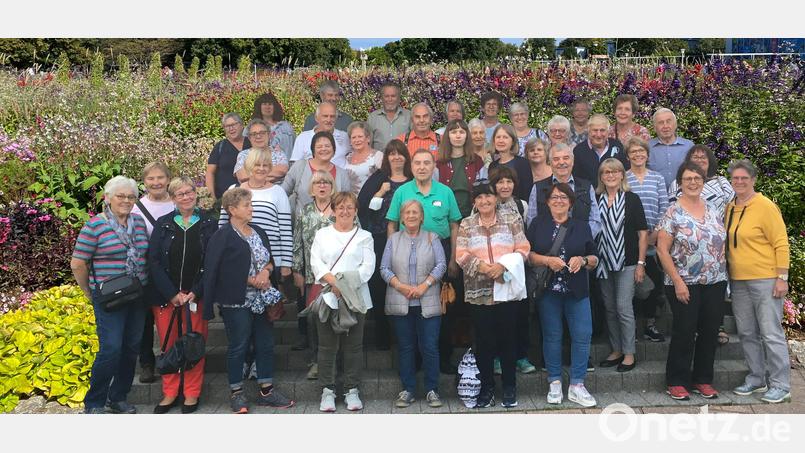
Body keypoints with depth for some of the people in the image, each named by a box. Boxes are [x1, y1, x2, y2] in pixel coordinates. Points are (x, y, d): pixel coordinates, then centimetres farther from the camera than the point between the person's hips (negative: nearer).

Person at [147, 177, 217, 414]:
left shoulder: (208, 224, 3)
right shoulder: (163, 224, 5)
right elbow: (153, 261, -1)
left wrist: (196, 292, -11)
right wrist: (172, 294, -10)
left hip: (196, 295, -1)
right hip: (165, 296, 1)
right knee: (168, 345, 6)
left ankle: (192, 393, 14)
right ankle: (170, 393, 19)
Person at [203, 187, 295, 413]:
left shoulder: (258, 232, 13)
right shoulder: (222, 236, -9)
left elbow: (270, 259, 16)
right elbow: (217, 271, -14)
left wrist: (266, 271, -5)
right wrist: (252, 281, -15)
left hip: (262, 300, 7)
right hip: (237, 302, -7)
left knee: (266, 344, 9)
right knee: (238, 347, 2)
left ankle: (266, 390, 18)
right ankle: (236, 393, 14)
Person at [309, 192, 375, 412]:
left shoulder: (364, 236, 10)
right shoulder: (322, 234, 12)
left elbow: (368, 266, -2)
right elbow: (316, 263, 1)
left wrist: (347, 282, -16)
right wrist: (332, 280, -17)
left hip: (355, 298, 0)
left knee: (353, 345, 4)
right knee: (327, 345, 3)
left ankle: (352, 390, 13)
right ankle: (327, 390, 12)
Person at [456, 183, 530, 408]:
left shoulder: (512, 222, 5)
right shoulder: (466, 225, 7)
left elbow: (522, 250, 0)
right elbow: (461, 255, -1)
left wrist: (503, 265, -15)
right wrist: (482, 267, -15)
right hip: (478, 293, 0)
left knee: (508, 339, 6)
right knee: (484, 341, 5)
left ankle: (509, 387, 19)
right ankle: (487, 388, 17)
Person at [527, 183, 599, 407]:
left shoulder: (581, 226, 11)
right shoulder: (538, 225, 7)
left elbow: (594, 260, 10)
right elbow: (527, 254, 0)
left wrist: (583, 260, -11)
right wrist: (547, 260, -15)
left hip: (577, 291, 1)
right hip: (548, 290, -1)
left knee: (582, 336, -3)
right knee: (551, 336, 5)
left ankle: (576, 385, 7)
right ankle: (555, 382, 17)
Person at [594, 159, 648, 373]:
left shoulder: (631, 199, -2)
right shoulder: (596, 200, 7)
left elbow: (642, 233, -3)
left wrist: (641, 263, -8)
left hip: (626, 262, -4)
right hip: (603, 262, 4)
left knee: (623, 307, -6)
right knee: (610, 308, 10)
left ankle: (629, 354, 6)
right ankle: (616, 350, 22)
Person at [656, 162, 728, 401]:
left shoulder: (713, 210, 9)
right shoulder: (673, 213, -8)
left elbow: (722, 243, 16)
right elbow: (662, 250, -11)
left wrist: (723, 275, 7)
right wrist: (678, 281, -15)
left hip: (715, 283, 5)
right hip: (685, 285, -5)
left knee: (710, 332, 9)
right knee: (684, 333, -1)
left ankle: (703, 379, 23)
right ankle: (676, 382, 12)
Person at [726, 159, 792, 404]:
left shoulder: (765, 206, -9)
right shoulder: (729, 208, 10)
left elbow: (781, 244, -11)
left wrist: (782, 278, -14)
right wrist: (729, 274, 13)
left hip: (765, 280, -7)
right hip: (738, 281, 7)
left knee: (771, 333, -3)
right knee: (747, 333, 13)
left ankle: (780, 386, 6)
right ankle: (756, 379, 26)